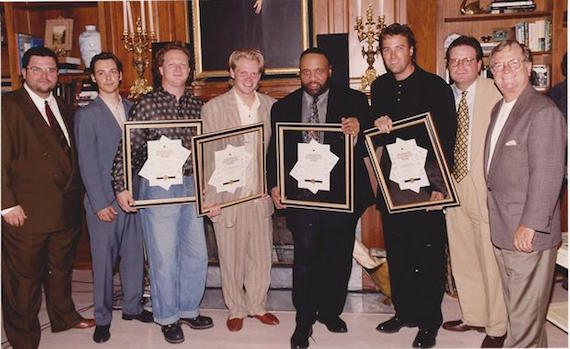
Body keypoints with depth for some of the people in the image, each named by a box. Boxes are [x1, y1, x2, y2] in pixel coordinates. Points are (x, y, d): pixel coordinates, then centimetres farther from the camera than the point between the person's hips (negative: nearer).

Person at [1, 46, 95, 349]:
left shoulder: (61, 108, 15)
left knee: (61, 268, 21)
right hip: (25, 212, -6)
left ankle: (64, 317, 40)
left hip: (66, 208, 7)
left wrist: (75, 194, 11)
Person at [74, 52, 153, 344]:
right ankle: (102, 318, 19)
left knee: (134, 255, 13)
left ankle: (133, 306, 30)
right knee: (103, 261, 5)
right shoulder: (86, 115, -4)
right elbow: (88, 164, -7)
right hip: (104, 202, -4)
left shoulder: (133, 109, 9)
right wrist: (100, 204, -11)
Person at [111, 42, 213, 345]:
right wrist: (121, 187, -11)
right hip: (157, 189, -5)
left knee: (196, 254, 11)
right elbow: (126, 149, -6)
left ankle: (188, 309, 32)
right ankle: (167, 317, 23)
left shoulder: (197, 105, 8)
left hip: (191, 187, 5)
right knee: (164, 257, 3)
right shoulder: (146, 104, -5)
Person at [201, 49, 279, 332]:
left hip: (261, 197, 3)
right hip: (227, 198, -3)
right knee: (231, 259, 9)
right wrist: (209, 198, -8)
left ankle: (257, 305, 33)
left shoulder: (271, 106, 6)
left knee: (262, 256, 13)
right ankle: (236, 309, 29)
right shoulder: (212, 108, -4)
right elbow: (204, 157, -4)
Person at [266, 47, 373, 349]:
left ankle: (330, 311, 34)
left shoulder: (353, 101, 2)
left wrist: (358, 129, -25)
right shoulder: (283, 107, 8)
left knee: (338, 257, 13)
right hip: (301, 195, 0)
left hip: (341, 194, 1)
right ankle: (304, 321, 17)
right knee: (305, 259, 0)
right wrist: (274, 185, -5)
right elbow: (274, 151, 9)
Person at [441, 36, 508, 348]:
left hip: (487, 190, -6)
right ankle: (473, 316, 36)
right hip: (452, 187, 6)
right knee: (462, 258, 17)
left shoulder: (496, 94, -10)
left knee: (491, 261, 4)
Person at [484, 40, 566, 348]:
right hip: (502, 230, 9)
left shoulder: (543, 111, -15)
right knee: (516, 308, 21)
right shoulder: (498, 109, 14)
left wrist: (529, 225, -21)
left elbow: (547, 175, -20)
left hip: (528, 233, -9)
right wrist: (497, 218, 13)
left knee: (525, 316, 2)